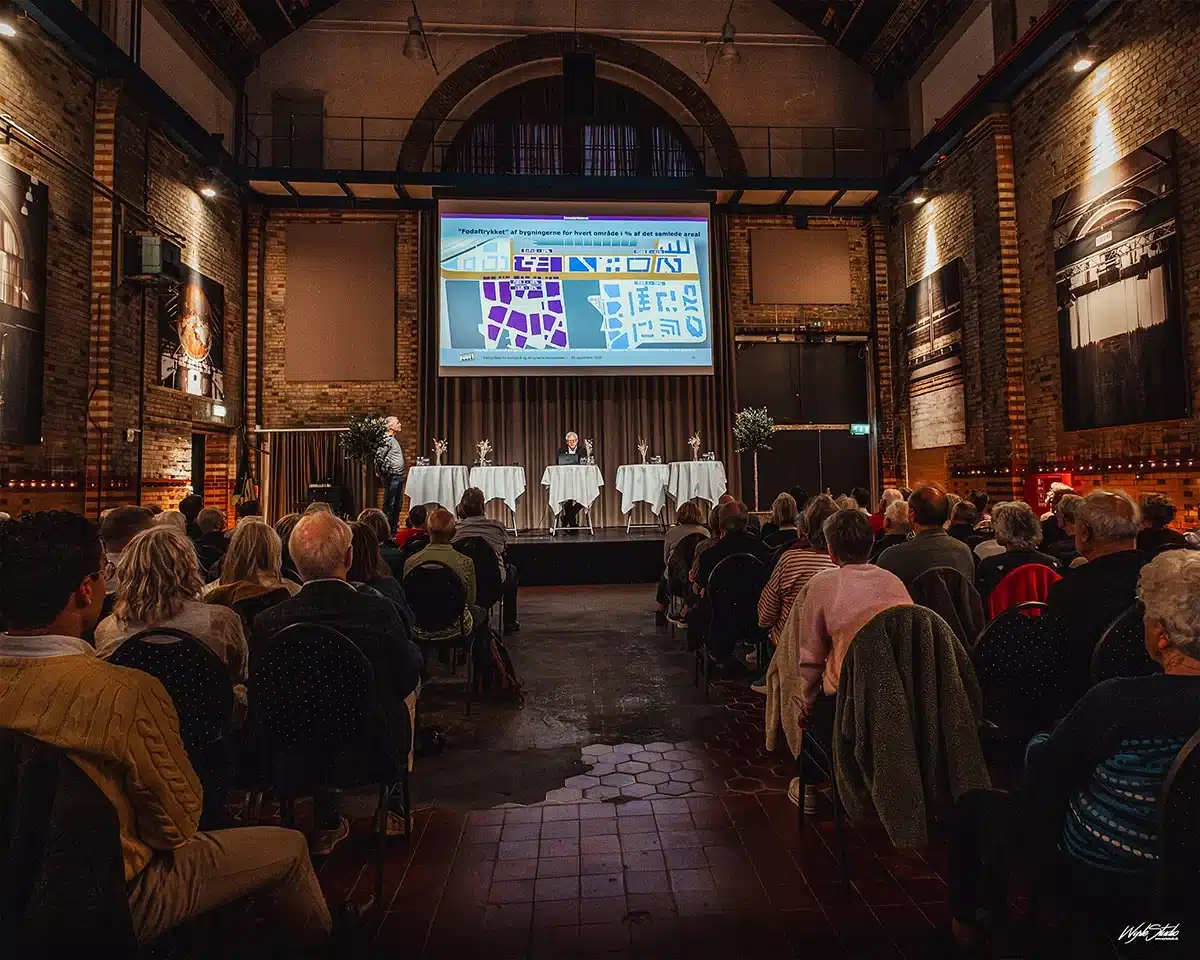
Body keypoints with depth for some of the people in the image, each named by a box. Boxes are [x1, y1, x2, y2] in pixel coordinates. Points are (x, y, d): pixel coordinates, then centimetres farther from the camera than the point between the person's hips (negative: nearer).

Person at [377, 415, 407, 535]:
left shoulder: (395, 440, 17)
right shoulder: (387, 440, -12)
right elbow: (379, 456, -21)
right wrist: (386, 471, -13)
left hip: (399, 477, 10)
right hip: (391, 477, -10)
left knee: (398, 505, 13)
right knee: (389, 504, -6)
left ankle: (394, 529, 20)